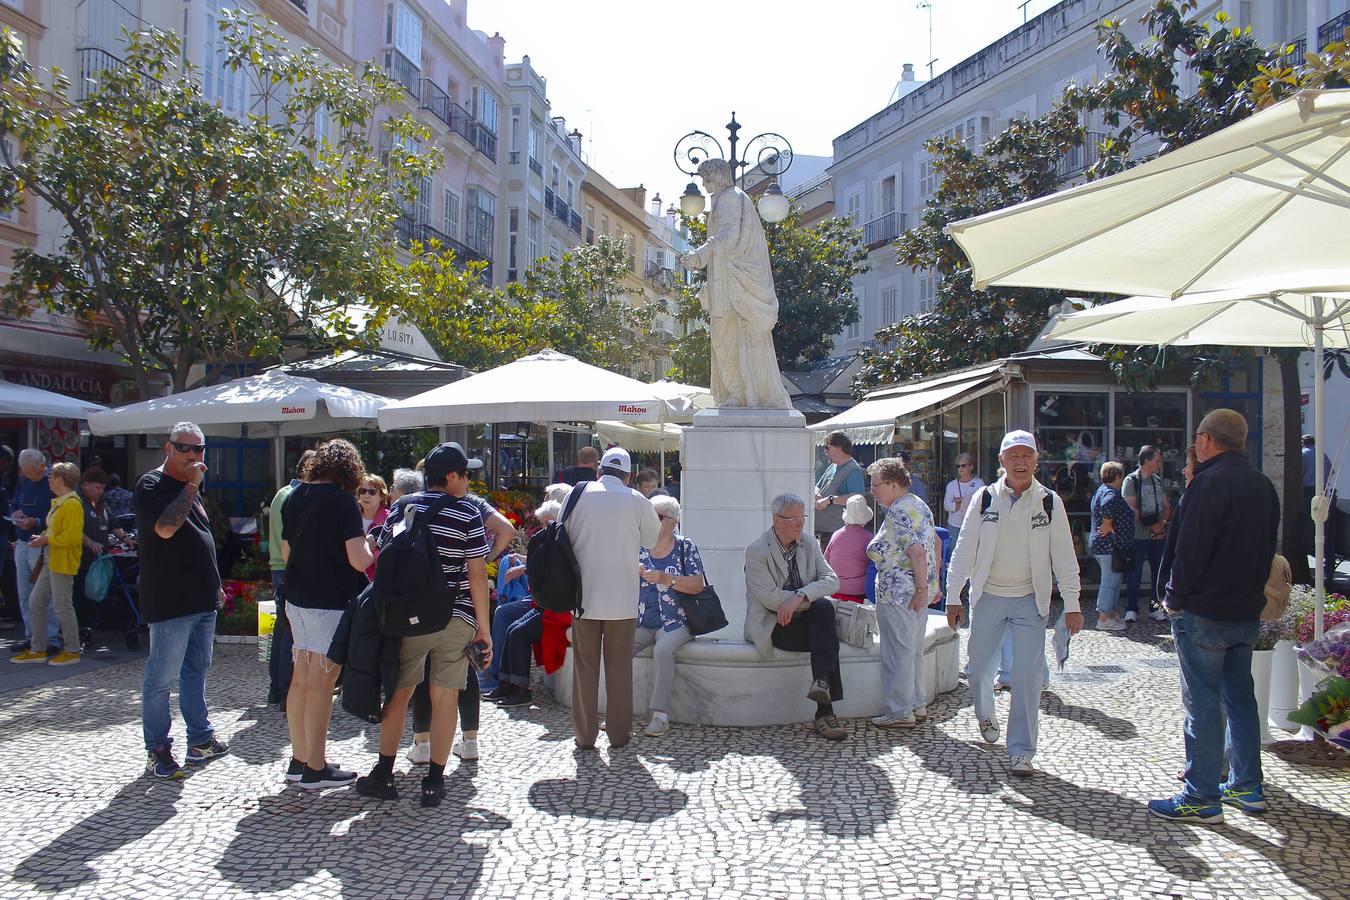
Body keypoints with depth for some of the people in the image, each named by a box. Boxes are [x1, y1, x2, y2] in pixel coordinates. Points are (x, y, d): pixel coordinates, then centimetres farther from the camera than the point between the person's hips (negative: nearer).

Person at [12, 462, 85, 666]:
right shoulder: (58, 503, 15)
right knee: (35, 603, 13)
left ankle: (72, 651, 8)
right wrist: (43, 537, 8)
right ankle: (37, 651, 21)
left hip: (63, 563, -10)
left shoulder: (72, 504, -17)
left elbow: (72, 537, -23)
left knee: (63, 607, -3)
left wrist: (47, 539, -16)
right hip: (50, 561, 11)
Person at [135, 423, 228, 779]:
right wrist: (192, 485, -22)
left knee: (197, 671, 15)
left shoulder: (187, 488, 17)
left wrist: (214, 584, 22)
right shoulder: (152, 485, -9)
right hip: (170, 602, -9)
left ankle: (200, 739, 24)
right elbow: (165, 528, -27)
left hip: (202, 600, 9)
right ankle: (157, 750, 9)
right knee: (162, 677, -1)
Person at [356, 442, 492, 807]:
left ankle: (384, 774, 17)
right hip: (455, 619, -2)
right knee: (445, 698, 4)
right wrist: (483, 628, -1)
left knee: (398, 693, 13)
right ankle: (434, 781, 9)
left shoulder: (402, 507, 3)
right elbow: (477, 575, -7)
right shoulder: (468, 514, -5)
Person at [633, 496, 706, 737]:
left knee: (663, 650, -33)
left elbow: (698, 585, -6)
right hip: (641, 623, 3)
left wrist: (665, 579, -17)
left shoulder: (685, 547, 2)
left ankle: (661, 715, -25)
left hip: (675, 622, -3)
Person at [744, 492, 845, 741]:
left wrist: (800, 596, -23)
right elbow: (769, 597, -18)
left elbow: (832, 580, -5)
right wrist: (811, 597, -14)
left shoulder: (809, 544, 9)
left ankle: (821, 682, -29)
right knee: (829, 639, -26)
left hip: (806, 617, 5)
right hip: (773, 625, -5)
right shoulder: (756, 551, -8)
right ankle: (824, 713, -22)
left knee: (824, 607, -29)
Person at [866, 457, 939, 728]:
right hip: (919, 593, 10)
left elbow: (917, 552, -27)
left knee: (898, 653, 0)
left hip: (899, 595, -10)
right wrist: (933, 582, 19)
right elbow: (936, 542, 18)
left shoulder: (898, 512, -18)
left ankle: (900, 713, 8)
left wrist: (921, 589, -20)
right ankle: (918, 705, 26)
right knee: (914, 650, 17)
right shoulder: (919, 505, 12)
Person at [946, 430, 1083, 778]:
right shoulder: (985, 497, -4)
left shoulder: (1049, 502, -4)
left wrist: (1071, 604, -3)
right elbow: (965, 549, -1)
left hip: (1030, 599, -1)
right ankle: (985, 714, 44)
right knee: (980, 665, 13)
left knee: (1028, 676, -6)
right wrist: (954, 597, -2)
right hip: (987, 596, 1)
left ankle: (1021, 752, 5)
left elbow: (1064, 556, 0)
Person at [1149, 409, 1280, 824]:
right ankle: (1246, 787, 26)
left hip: (1204, 614, -8)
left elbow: (1190, 551, -21)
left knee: (1202, 704, -2)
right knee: (1240, 698, 17)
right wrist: (1251, 592, 19)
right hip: (1247, 613, 8)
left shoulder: (1210, 481, -17)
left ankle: (1201, 798, 4)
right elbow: (1267, 549, 17)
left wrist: (1174, 598, -8)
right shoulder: (1263, 485, 11)